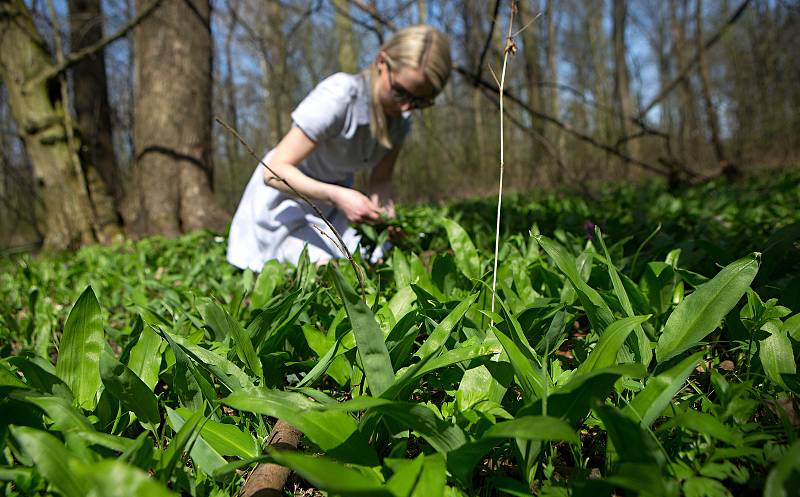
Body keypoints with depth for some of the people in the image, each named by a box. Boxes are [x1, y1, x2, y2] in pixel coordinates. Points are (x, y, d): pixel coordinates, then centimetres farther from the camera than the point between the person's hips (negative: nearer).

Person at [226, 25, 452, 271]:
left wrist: (386, 212, -25)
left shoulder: (401, 117, -11)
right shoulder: (337, 97, -32)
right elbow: (274, 171, -32)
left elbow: (380, 180, -3)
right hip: (287, 193, -6)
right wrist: (337, 195, -45)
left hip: (335, 197, 6)